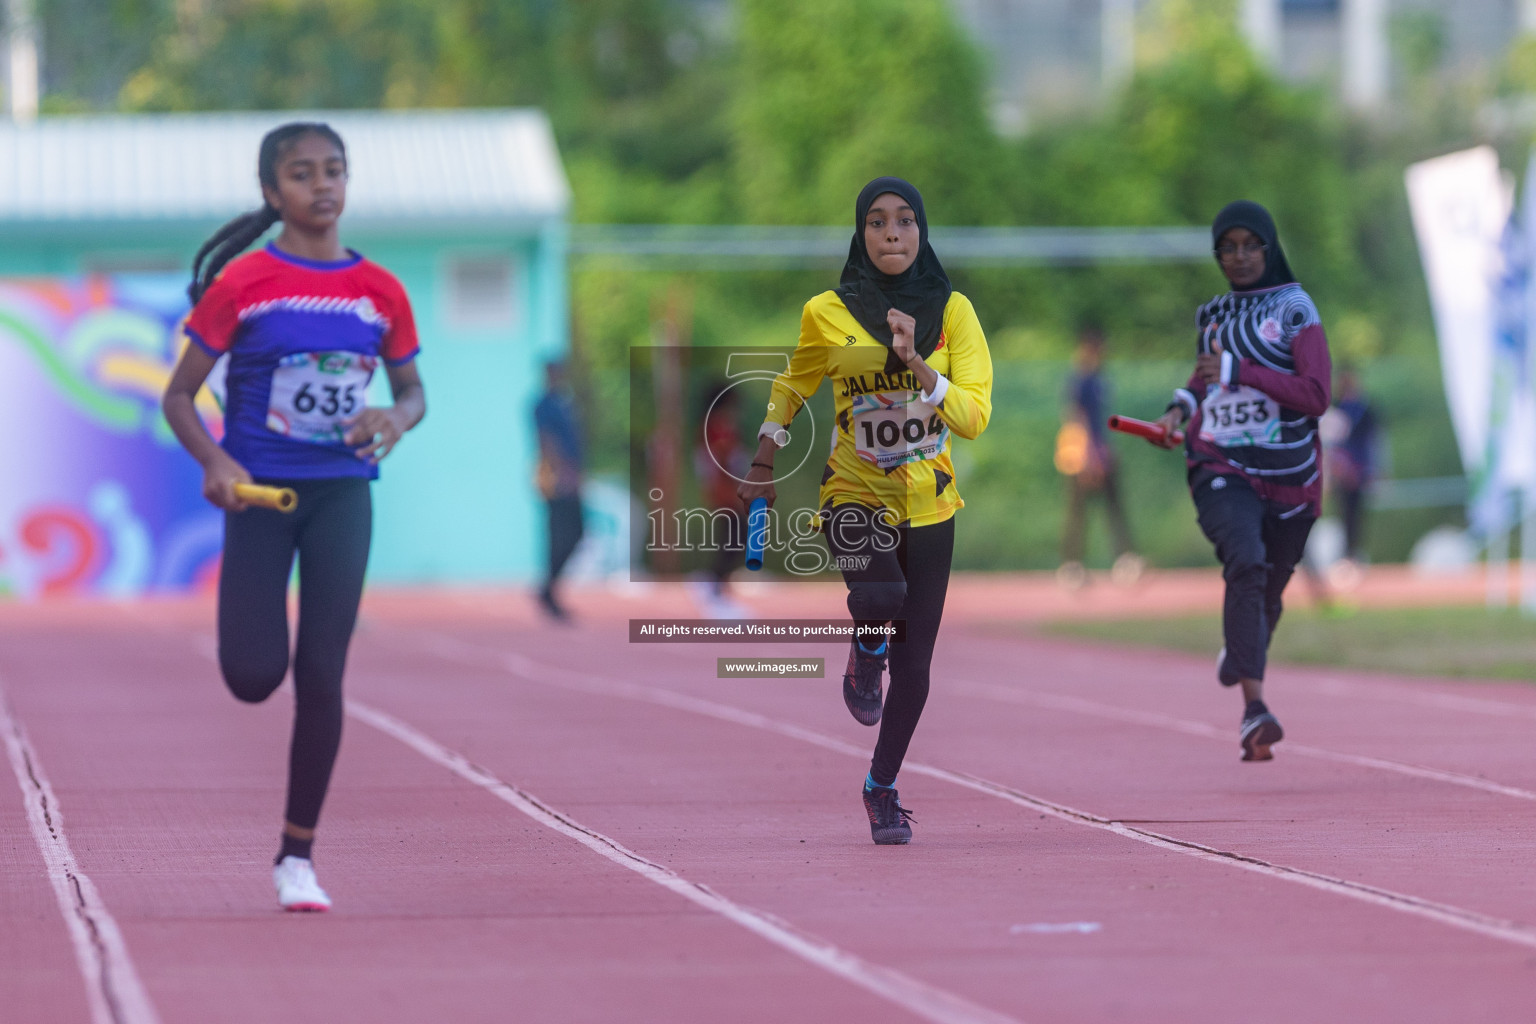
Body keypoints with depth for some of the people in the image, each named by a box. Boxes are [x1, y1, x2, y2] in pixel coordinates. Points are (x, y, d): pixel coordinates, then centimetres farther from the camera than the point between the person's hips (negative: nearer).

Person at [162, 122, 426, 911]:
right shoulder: (242, 285, -5)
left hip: (342, 493, 2)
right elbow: (179, 396, -2)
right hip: (260, 492, -2)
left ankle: (297, 857, 8)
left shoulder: (380, 292, 2)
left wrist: (395, 419, -9)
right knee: (254, 678, -10)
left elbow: (412, 389, 15)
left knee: (322, 677, -4)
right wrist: (215, 462, -19)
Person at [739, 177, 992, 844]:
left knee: (913, 670, 4)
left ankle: (882, 789, 27)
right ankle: (865, 653, 3)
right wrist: (762, 467, 16)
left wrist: (918, 365, -27)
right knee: (881, 598, -33)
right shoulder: (827, 314, -4)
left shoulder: (952, 312, -4)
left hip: (928, 506, 2)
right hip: (855, 495, -2)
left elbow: (974, 415, -13)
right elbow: (792, 387, 15)